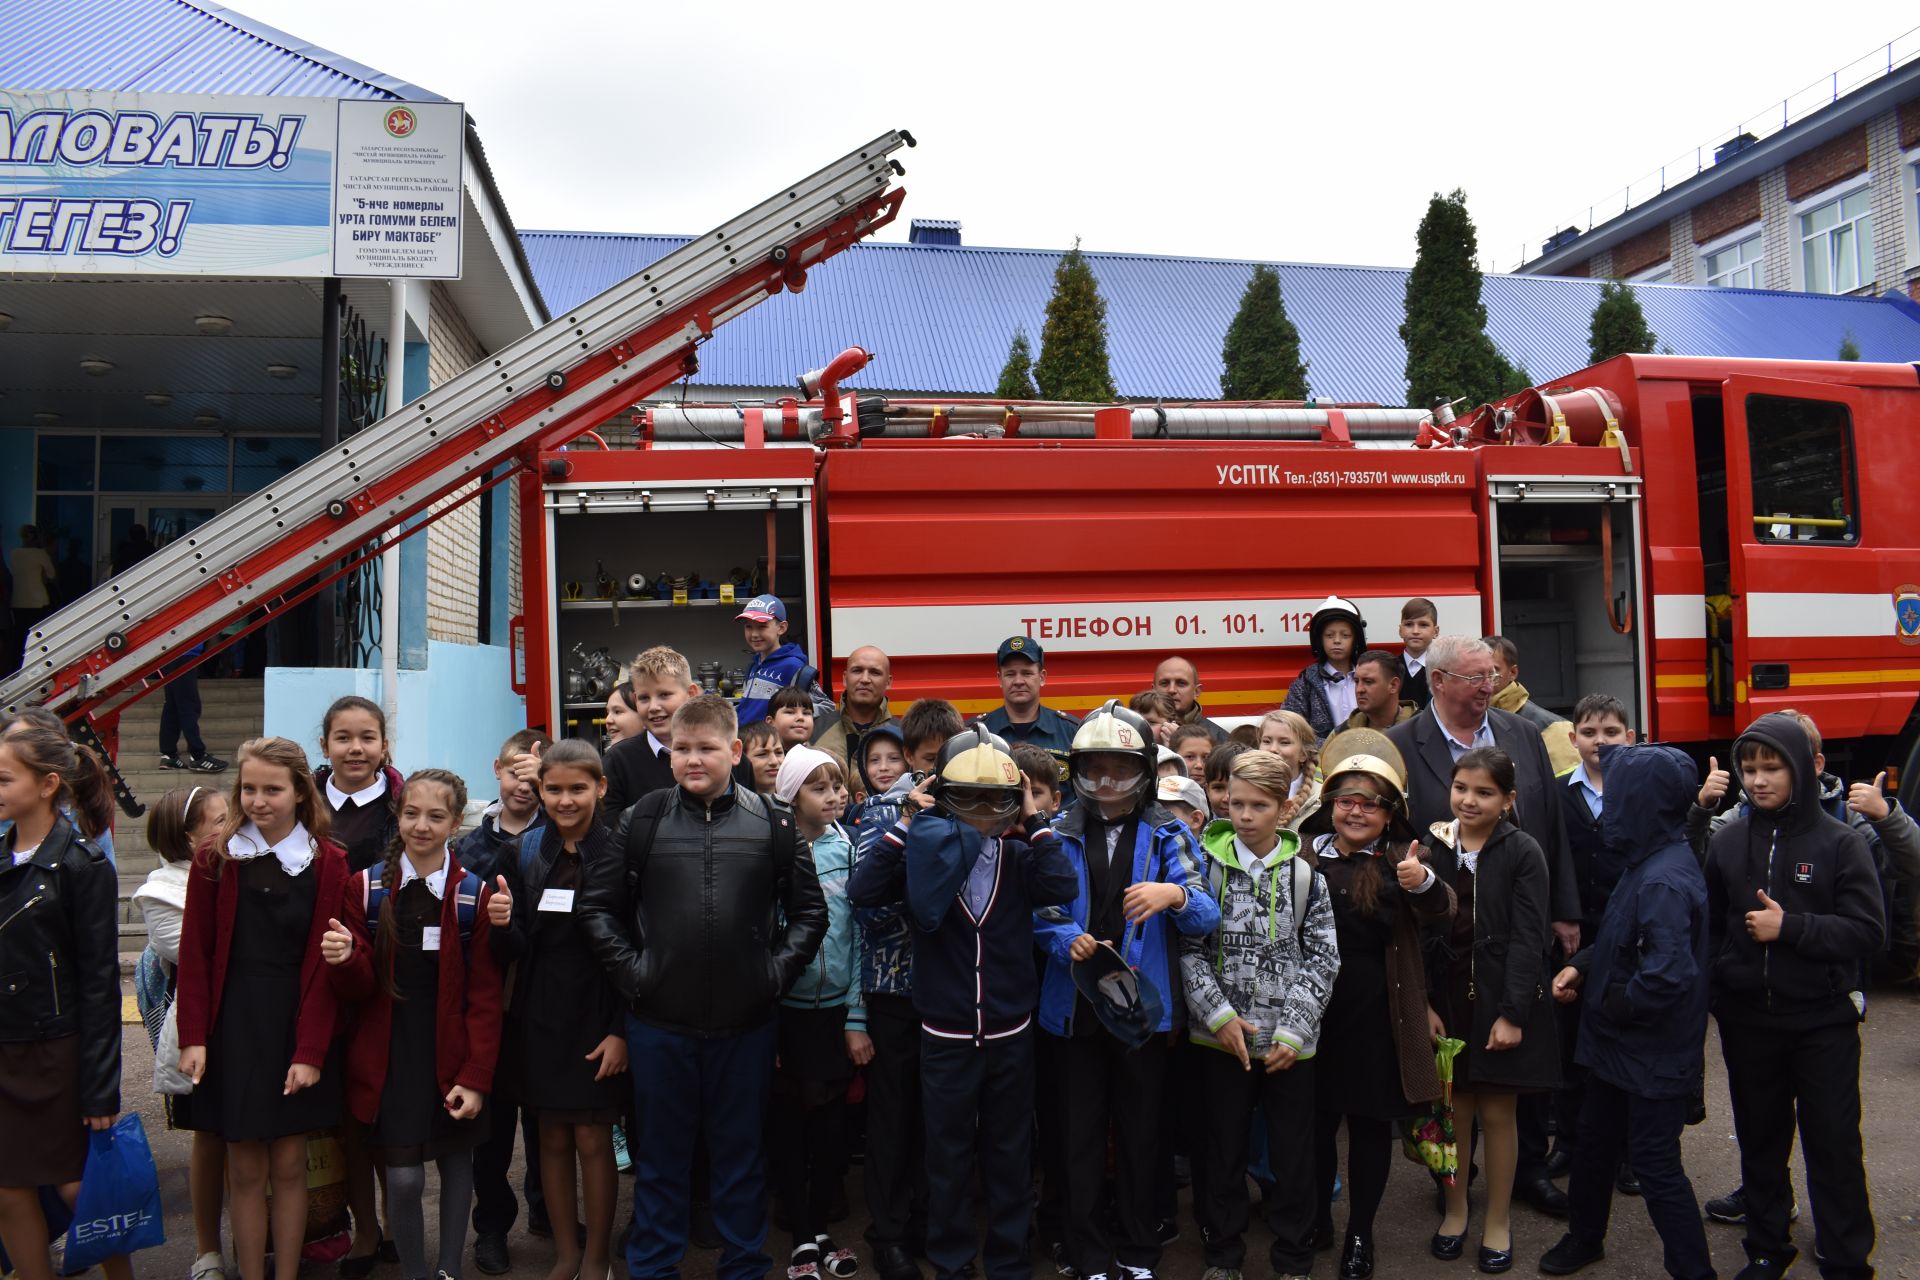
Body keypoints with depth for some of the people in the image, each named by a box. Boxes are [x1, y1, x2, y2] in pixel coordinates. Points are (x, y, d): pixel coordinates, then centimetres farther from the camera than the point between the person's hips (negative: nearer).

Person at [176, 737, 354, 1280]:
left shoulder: (329, 864, -4)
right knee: (245, 1169, 6)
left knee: (289, 1164, 7)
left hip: (296, 1029, -1)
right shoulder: (215, 860, 0)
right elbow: (196, 954, 1)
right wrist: (194, 1037, -6)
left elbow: (326, 963, -5)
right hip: (231, 1029, 1)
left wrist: (311, 1049, -9)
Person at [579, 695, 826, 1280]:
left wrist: (778, 970, -4)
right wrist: (630, 969, -5)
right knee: (660, 1156, 14)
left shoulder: (772, 824, -1)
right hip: (659, 1022, 0)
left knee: (742, 1156, 15)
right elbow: (598, 906, 3)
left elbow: (810, 909, 6)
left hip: (746, 1023, 0)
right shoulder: (642, 820, -2)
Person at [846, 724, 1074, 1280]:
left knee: (1009, 1153, 14)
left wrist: (1034, 822, -16)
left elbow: (1063, 888, -20)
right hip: (945, 1035, -1)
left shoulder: (1020, 856, -2)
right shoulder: (925, 857, -6)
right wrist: (906, 825, -18)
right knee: (949, 1156, 11)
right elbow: (862, 891, -19)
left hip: (1010, 1032, 1)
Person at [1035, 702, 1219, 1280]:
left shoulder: (1167, 834, -2)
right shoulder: (1060, 834, 0)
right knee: (1082, 1132, 9)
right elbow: (1040, 913, -2)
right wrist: (1067, 942, -22)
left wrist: (1176, 894, -31)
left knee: (1140, 1131, 12)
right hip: (1076, 1005, 1)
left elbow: (1207, 917, -10)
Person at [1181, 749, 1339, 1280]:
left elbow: (1322, 958, -1)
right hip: (1221, 1035, 0)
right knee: (1223, 1150, 11)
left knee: (1293, 1152, 9)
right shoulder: (1207, 865, -3)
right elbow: (1189, 947, -4)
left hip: (1288, 1040, 0)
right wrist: (1219, 1015, -12)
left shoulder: (1305, 873, -2)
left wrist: (1293, 1031, -8)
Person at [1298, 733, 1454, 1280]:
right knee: (1315, 1117, 12)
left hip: (1377, 1014, -1)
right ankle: (1316, 1218, 32)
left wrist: (1424, 882, -40)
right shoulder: (1303, 854, 1)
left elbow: (1440, 915, -20)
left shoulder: (1400, 860, -2)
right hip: (1312, 1009, 1)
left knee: (1371, 1122, 10)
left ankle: (1360, 1233, 27)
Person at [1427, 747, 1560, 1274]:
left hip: (1501, 1001, -2)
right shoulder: (1434, 848, 1)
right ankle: (1454, 1209, 29)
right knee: (1454, 1108, 10)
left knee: (1497, 1112, 7)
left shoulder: (1522, 852, -7)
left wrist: (1512, 1013, -14)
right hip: (1446, 997, 3)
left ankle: (1498, 1220, 24)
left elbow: (1527, 939, -10)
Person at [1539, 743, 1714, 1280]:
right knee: (1594, 1139, 22)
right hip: (1621, 1044, 9)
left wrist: (1608, 1008, -18)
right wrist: (1582, 966, 0)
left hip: (1653, 1053, -9)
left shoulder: (1664, 880, -28)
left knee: (1655, 1163, 5)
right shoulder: (1650, 860, 2)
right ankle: (1584, 1236, 42)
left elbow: (1666, 975, -34)